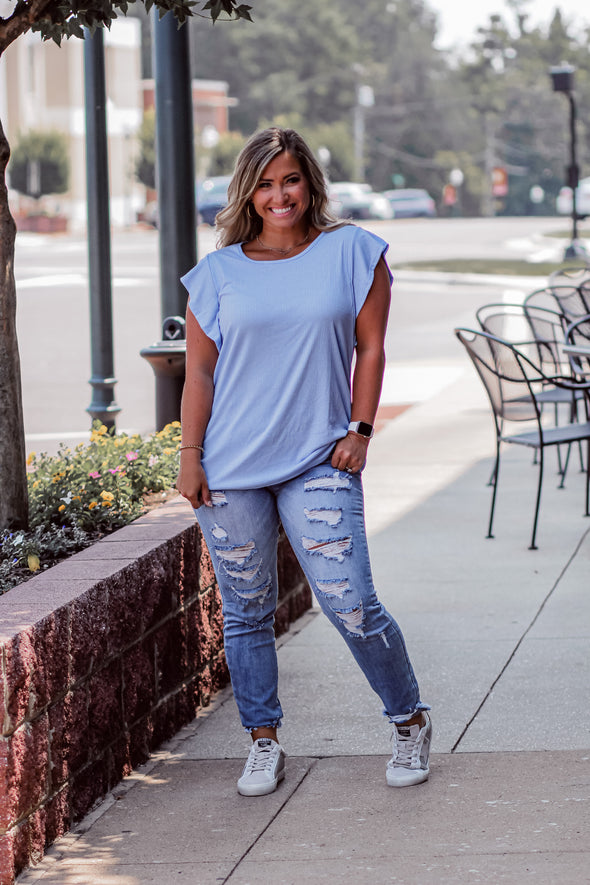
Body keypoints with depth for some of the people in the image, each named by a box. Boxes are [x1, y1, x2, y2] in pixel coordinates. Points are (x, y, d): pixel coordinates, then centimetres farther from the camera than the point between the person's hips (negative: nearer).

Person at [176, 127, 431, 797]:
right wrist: (190, 454, 0)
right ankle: (263, 743, 20)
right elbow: (199, 370, 7)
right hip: (230, 468, 2)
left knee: (350, 605, -7)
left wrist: (359, 431, -3)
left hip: (319, 463, -1)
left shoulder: (351, 252, 5)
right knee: (246, 611, 6)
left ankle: (409, 722, 14)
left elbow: (370, 347, 5)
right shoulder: (220, 271, 6)